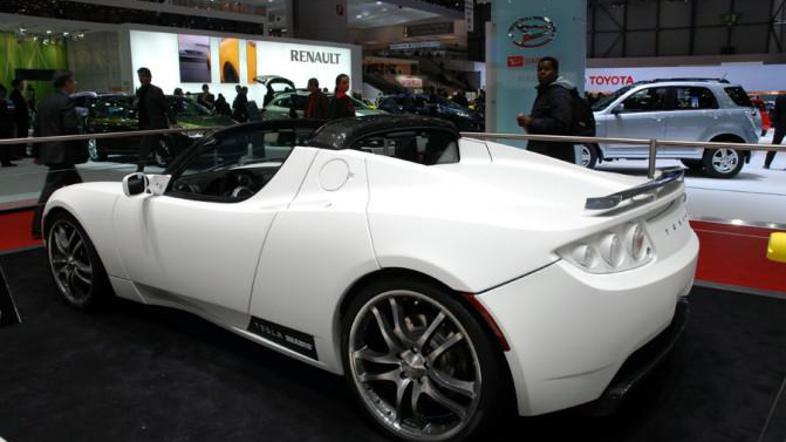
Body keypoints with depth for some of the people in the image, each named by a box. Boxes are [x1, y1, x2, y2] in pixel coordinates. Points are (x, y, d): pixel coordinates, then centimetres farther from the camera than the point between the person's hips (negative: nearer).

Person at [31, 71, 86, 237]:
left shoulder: (44, 103, 13)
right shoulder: (66, 101, -12)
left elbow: (37, 130, 15)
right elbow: (71, 129, -19)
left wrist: (37, 152, 18)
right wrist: (82, 148, -6)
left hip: (49, 152, 9)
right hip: (63, 153, -9)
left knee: (76, 184, 17)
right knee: (51, 188, -5)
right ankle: (38, 228, -1)